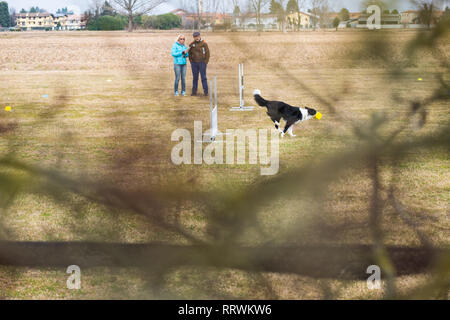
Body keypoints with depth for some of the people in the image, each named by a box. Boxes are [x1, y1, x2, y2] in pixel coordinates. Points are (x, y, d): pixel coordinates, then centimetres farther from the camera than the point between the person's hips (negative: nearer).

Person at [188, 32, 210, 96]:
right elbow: (190, 53, 13)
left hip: (202, 63, -3)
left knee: (203, 77, -2)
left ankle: (206, 91, 3)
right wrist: (191, 62, 2)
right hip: (194, 63, 3)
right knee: (195, 77, 6)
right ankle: (194, 91, 11)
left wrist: (206, 62, -10)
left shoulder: (204, 43, -6)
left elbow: (207, 53, -5)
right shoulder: (192, 44, 4)